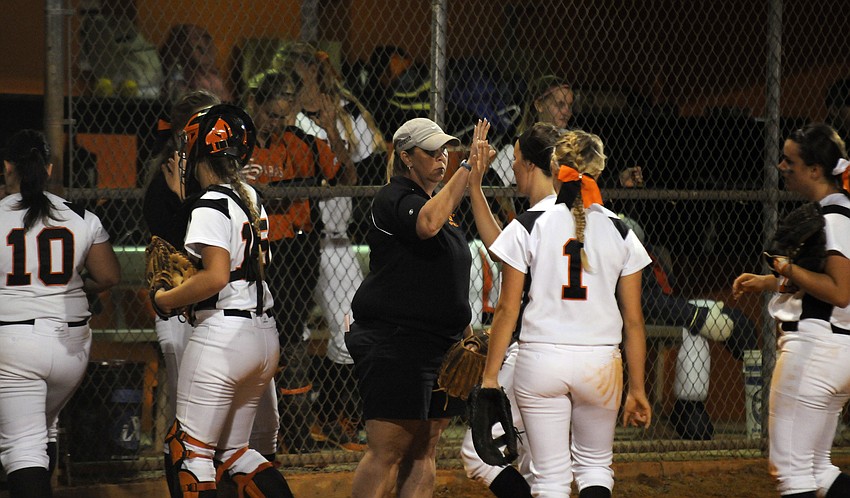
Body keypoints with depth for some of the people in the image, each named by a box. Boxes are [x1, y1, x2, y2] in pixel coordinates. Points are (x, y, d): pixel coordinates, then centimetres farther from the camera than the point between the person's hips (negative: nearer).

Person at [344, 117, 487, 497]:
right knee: (387, 451, -11)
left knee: (424, 452, 6)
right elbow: (427, 224, -33)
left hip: (441, 345, 9)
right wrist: (467, 169, -30)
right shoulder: (393, 199, -9)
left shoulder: (439, 201, 19)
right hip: (393, 345, -9)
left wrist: (467, 334, 21)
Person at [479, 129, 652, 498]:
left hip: (540, 359, -1)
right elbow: (633, 320, 3)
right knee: (595, 465, 18)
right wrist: (637, 388, 9)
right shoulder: (619, 233, 2)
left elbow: (507, 309, -4)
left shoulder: (528, 226, -3)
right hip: (600, 362, 1)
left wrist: (490, 375, 2)